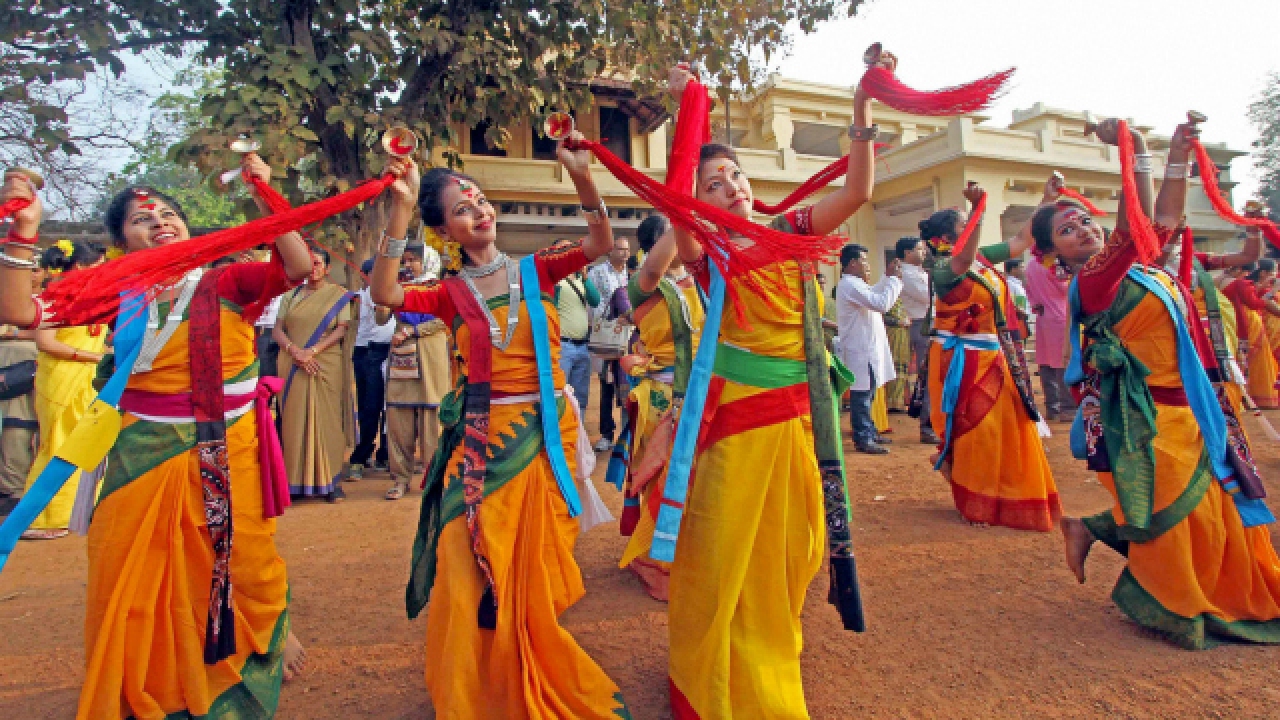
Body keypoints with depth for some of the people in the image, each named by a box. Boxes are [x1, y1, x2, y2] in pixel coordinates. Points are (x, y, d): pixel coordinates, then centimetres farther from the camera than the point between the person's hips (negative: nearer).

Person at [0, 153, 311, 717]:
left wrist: (267, 196, -21)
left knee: (242, 564, 12)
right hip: (144, 464, 2)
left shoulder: (226, 283, -2)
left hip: (228, 462, -1)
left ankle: (274, 630, 44)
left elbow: (297, 268, -17)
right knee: (141, 583, 10)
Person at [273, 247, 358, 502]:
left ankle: (331, 481, 1)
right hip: (294, 367, 2)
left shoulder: (338, 295, 8)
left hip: (327, 366, -2)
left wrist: (314, 351, -14)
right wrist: (294, 350, -11)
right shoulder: (291, 295, 16)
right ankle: (297, 480, 5)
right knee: (295, 420, -1)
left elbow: (342, 330, -2)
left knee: (327, 420, -3)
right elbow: (278, 329, 8)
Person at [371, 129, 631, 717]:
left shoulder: (535, 271, 4)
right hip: (481, 441, 0)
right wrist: (401, 209, -20)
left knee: (533, 569, 12)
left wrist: (582, 177, -22)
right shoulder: (451, 294, 2)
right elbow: (384, 294, -15)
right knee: (477, 570, 5)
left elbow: (600, 244, -9)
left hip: (544, 434, 1)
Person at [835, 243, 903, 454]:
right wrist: (893, 278, -13)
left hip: (867, 347, 11)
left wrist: (887, 278, 20)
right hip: (860, 350, -11)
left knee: (867, 393, 18)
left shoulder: (854, 284, 15)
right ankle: (863, 440, 0)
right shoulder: (850, 285, -19)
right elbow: (882, 304, -23)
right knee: (862, 394, -5)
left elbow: (874, 295, 31)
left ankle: (870, 431, 29)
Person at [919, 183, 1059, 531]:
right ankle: (976, 504, 17)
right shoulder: (943, 270, -18)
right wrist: (977, 209, -50)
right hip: (964, 362, -8)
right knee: (973, 431, 0)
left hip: (995, 356, 8)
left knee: (1008, 426, 16)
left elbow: (1022, 240, 17)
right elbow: (964, 261, -41)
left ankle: (1005, 498, 34)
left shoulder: (983, 257, 7)